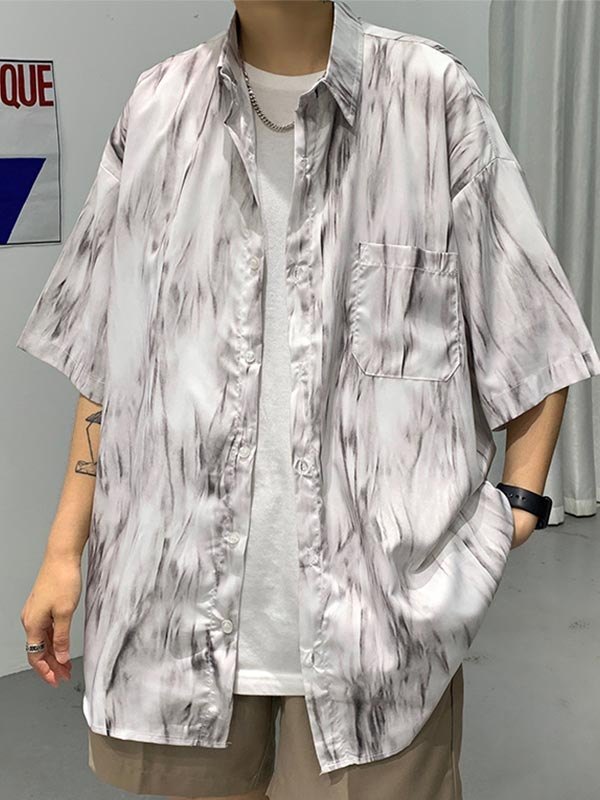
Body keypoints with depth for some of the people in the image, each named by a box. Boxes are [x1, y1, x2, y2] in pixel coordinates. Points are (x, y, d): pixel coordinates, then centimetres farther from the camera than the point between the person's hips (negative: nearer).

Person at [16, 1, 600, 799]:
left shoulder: (437, 99, -4)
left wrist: (519, 504, -7)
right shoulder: (158, 107, 4)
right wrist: (66, 548, 7)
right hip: (179, 602, 3)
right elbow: (108, 360, 7)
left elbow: (533, 342, 1)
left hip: (381, 608, -2)